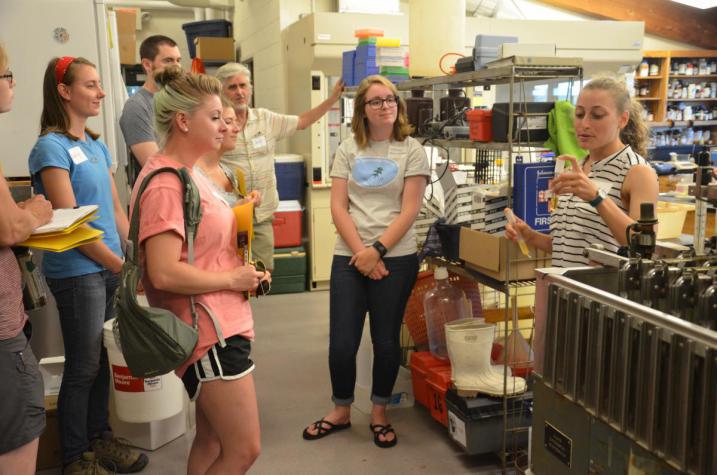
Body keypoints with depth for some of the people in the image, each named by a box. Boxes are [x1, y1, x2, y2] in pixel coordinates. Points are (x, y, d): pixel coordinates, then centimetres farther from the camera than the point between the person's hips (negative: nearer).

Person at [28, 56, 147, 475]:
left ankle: (99, 438, 32)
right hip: (77, 272, -7)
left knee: (103, 360, 16)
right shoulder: (52, 147, -12)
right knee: (83, 366, 4)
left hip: (112, 268, 7)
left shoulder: (97, 145, 12)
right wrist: (120, 265, -13)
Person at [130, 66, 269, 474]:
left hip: (222, 323, 10)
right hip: (208, 332, -10)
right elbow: (164, 273, -27)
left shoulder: (190, 174, 13)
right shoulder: (165, 183, -18)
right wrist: (233, 279, -15)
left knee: (212, 440, 19)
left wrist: (245, 272, 9)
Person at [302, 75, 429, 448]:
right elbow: (338, 207, 0)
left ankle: (379, 413, 28)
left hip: (395, 258, -2)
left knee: (386, 340, 8)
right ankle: (341, 410, 26)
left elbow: (409, 210, -6)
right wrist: (361, 252, -11)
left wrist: (377, 251, -14)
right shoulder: (348, 150, 7)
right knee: (341, 342, 4)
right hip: (349, 257, 2)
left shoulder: (411, 151, 1)